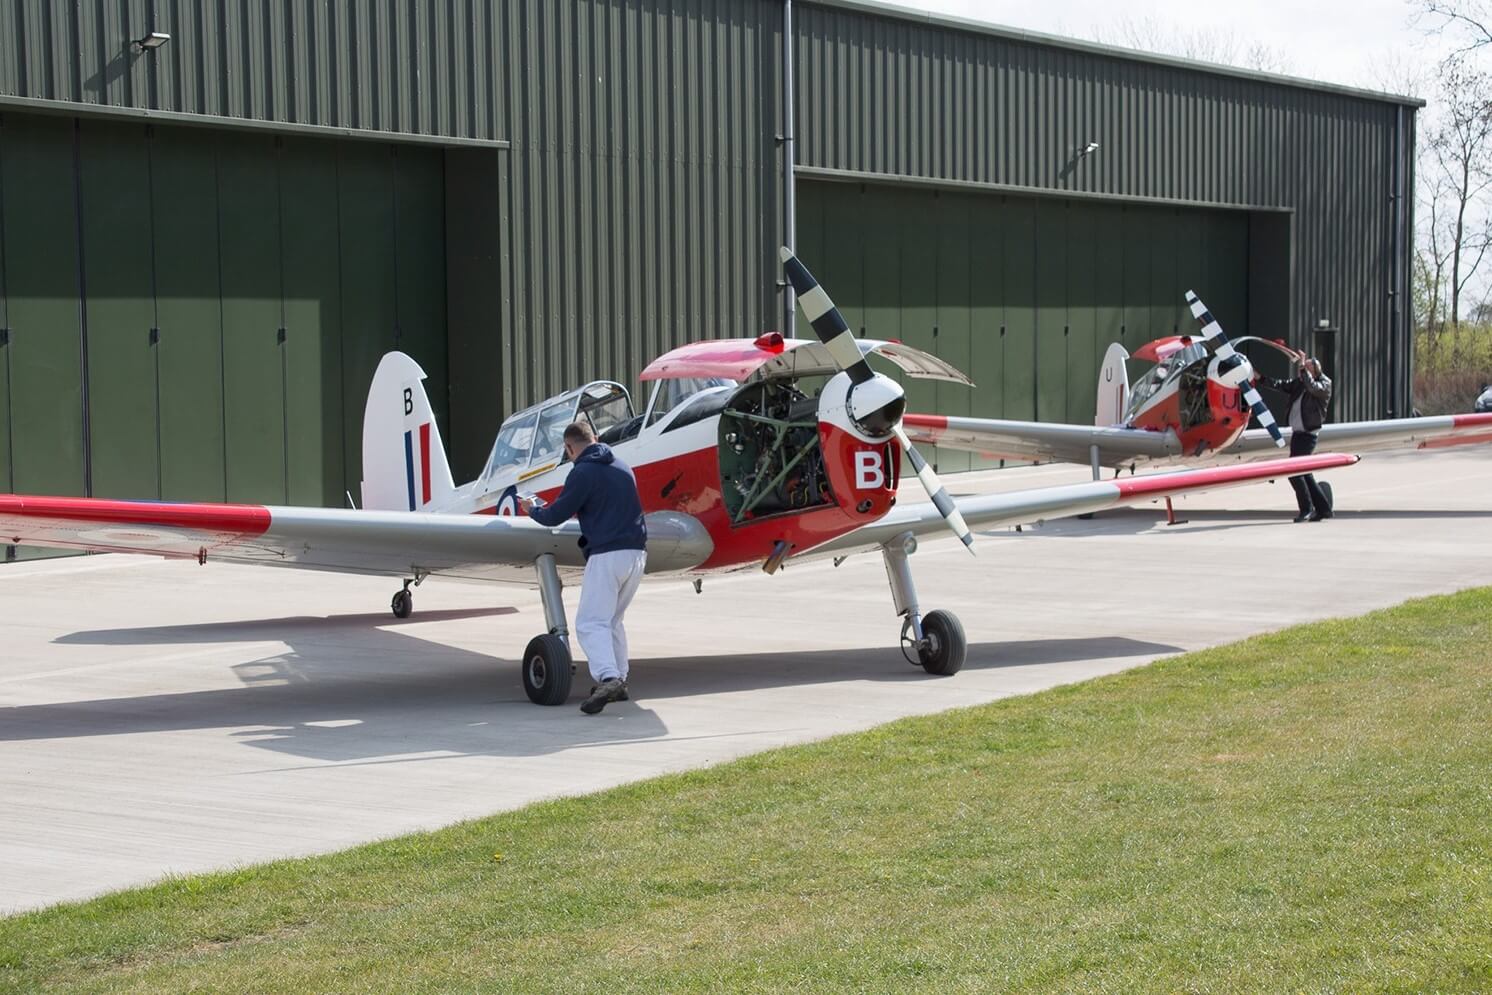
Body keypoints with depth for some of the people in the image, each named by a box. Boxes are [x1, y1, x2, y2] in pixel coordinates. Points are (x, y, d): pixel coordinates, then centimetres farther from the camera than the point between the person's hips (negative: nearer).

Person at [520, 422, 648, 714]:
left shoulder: (583, 473, -7)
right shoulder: (623, 468, 18)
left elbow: (556, 516, -4)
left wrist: (533, 509, 16)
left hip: (607, 555, -8)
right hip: (636, 553, 8)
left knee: (590, 623, -9)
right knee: (612, 621, 19)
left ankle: (608, 678, -28)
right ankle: (619, 681, 16)